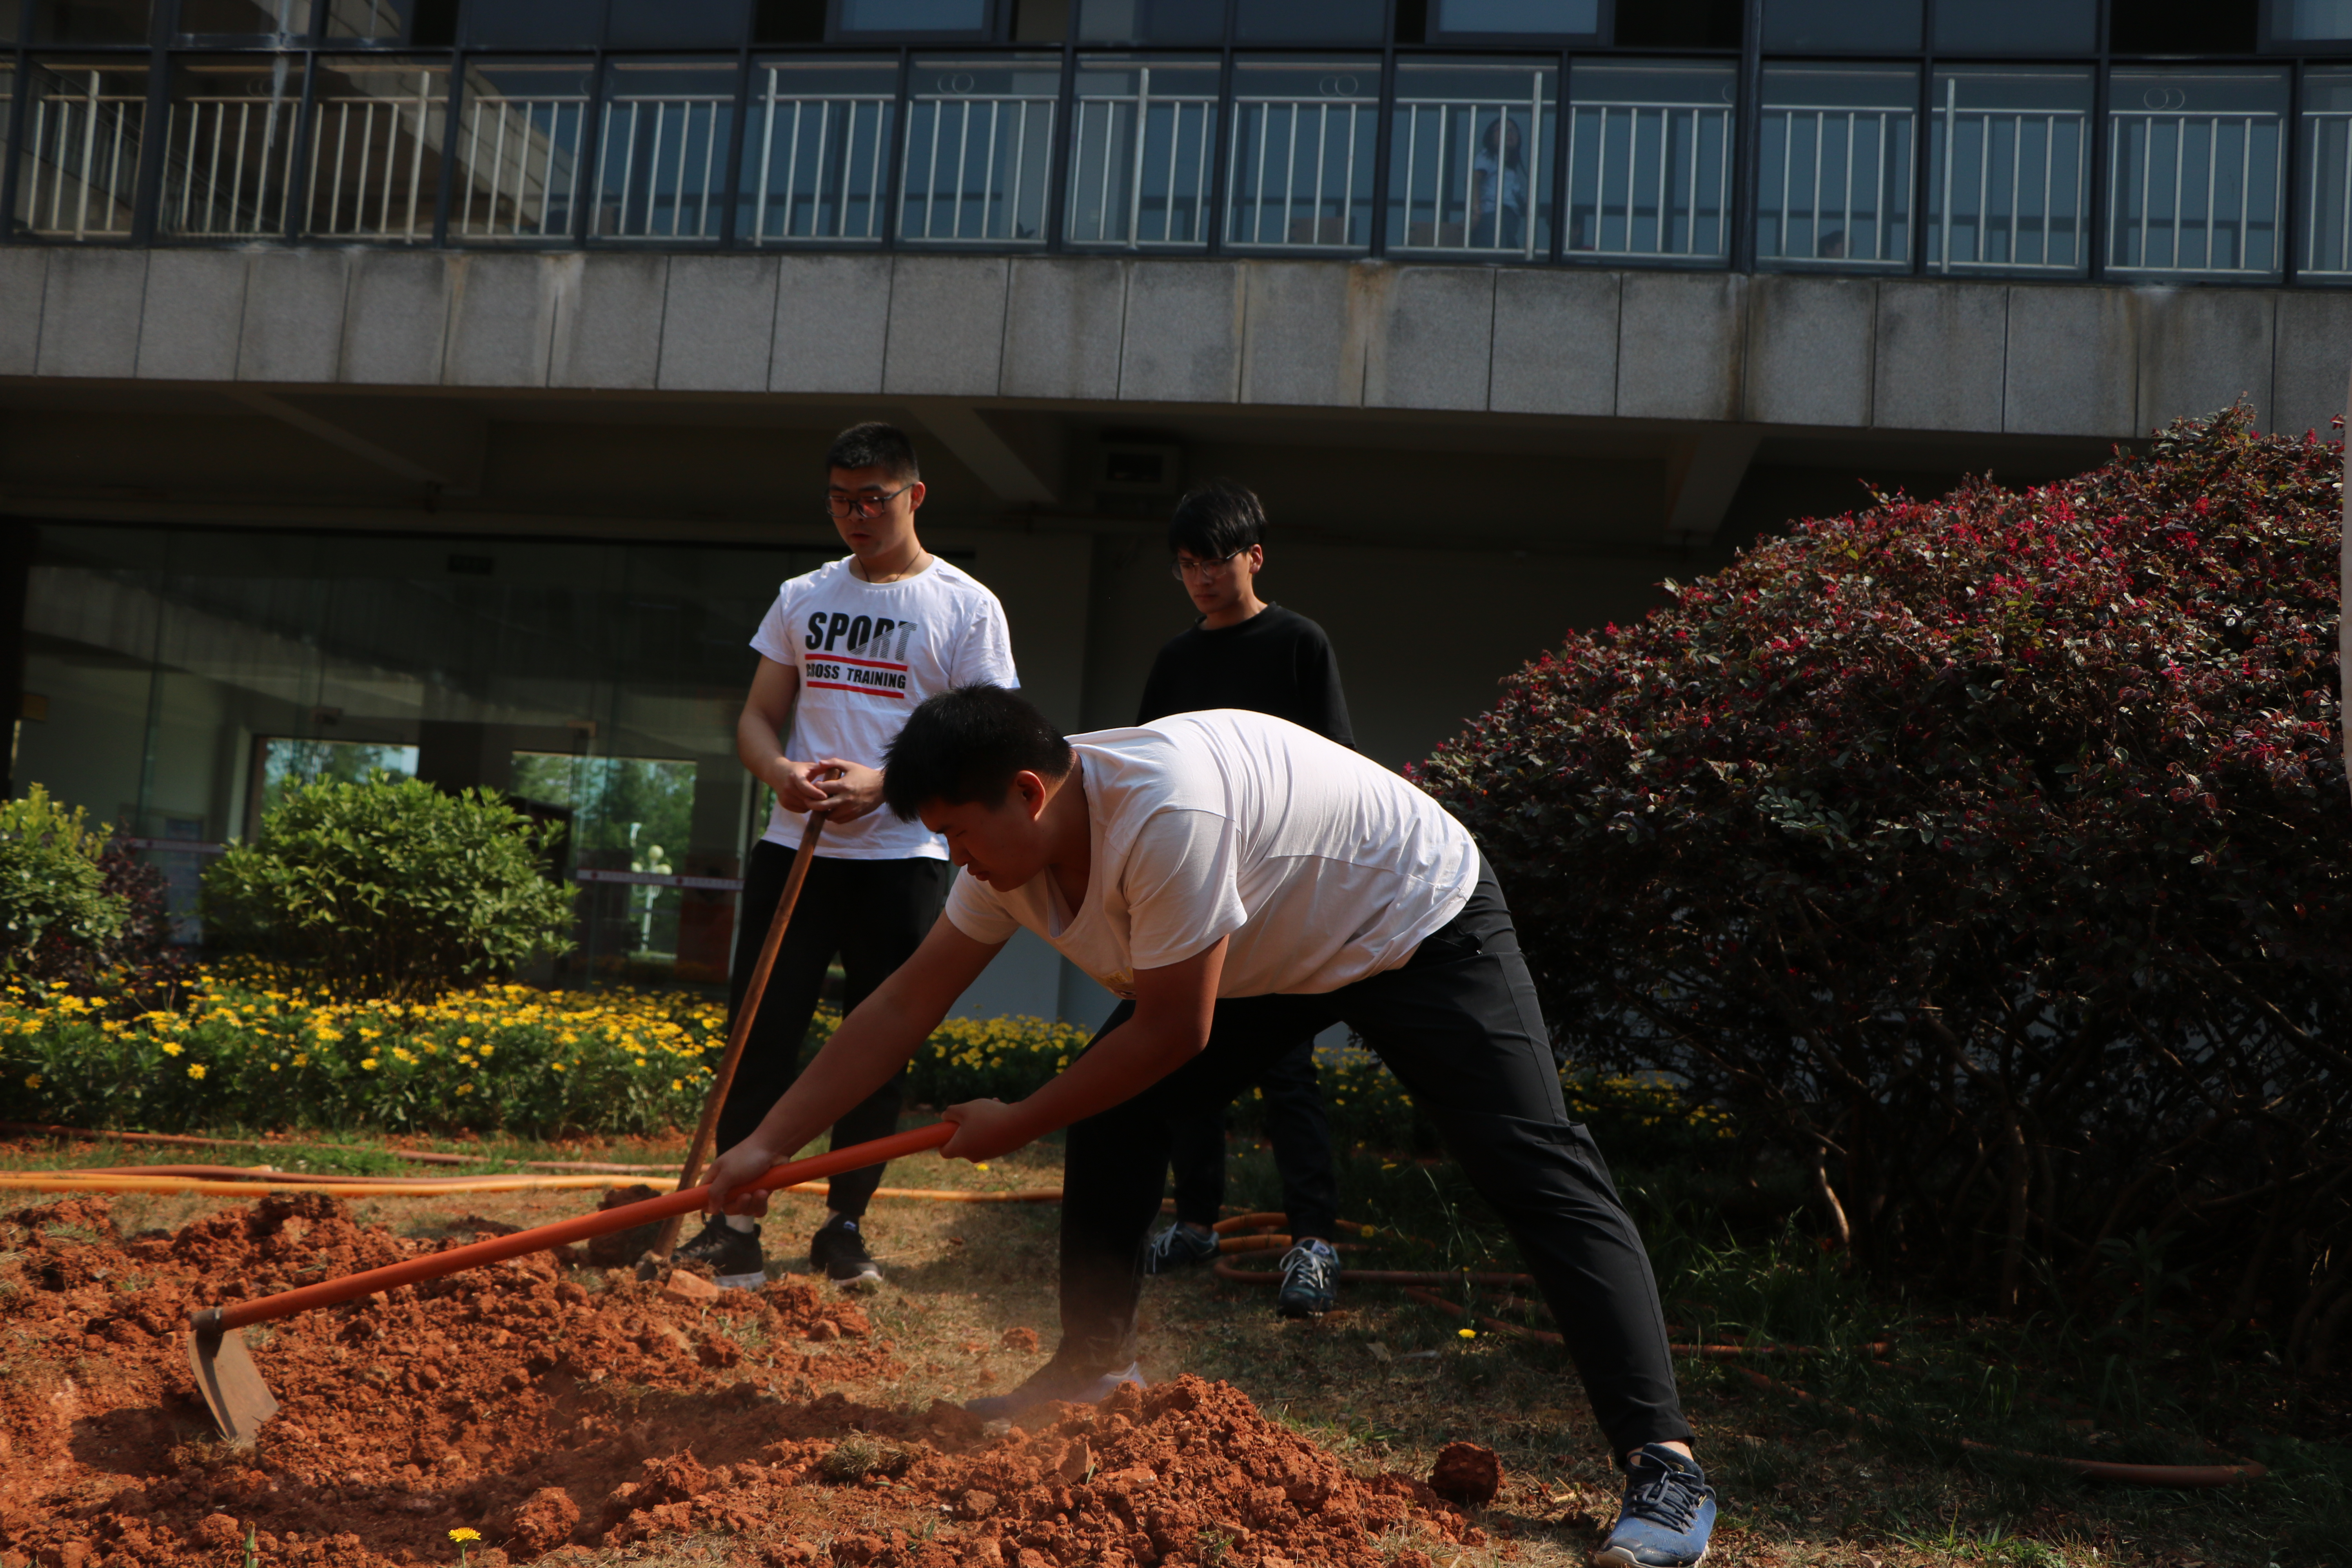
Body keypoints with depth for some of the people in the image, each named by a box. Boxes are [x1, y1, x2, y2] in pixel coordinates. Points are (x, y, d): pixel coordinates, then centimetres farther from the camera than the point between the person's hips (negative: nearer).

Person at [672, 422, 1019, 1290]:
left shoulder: (966, 607, 0)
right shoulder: (802, 597, 13)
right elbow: (757, 716, 13)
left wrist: (886, 782, -20)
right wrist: (780, 772, -10)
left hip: (902, 860, -3)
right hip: (794, 849, 3)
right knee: (761, 1033, -1)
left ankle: (845, 1227, 16)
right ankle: (735, 1225, 5)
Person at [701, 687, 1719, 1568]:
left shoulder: (1164, 812, -39)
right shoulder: (1015, 843, -12)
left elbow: (1175, 1032, -30)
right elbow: (902, 1007, -5)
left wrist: (1017, 1126, -18)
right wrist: (769, 1143, -7)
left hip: (1420, 928, -8)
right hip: (1274, 953, 9)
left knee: (1537, 1171, -17)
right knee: (1111, 1111, 0)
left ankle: (1663, 1467, -17)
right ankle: (1094, 1364, 15)